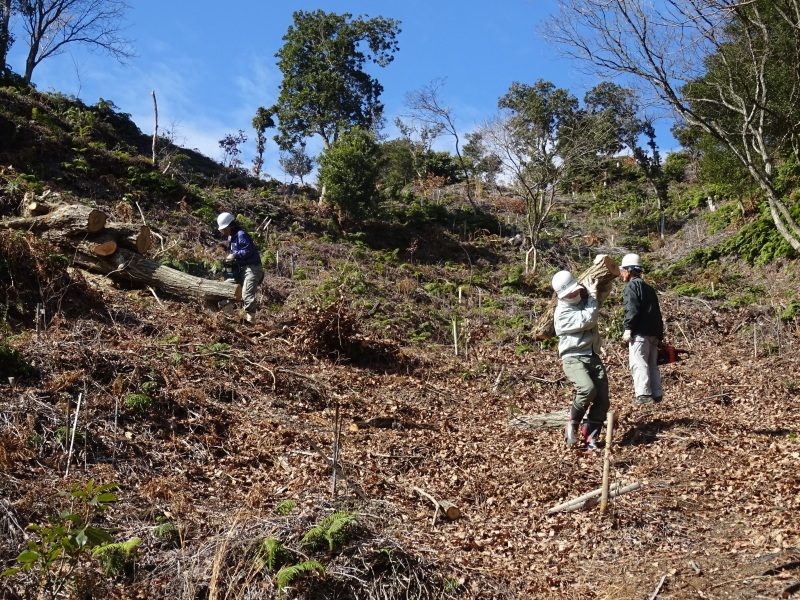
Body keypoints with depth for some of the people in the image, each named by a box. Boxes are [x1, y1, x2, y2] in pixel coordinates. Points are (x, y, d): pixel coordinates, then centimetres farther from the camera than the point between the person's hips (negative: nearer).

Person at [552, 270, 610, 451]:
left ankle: (590, 436, 7)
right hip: (574, 359, -7)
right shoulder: (562, 313, -10)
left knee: (602, 399, -3)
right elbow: (588, 320, -20)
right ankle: (572, 425, -8)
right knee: (587, 389, -31)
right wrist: (593, 295, -8)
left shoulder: (585, 299, 13)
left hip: (593, 357, 7)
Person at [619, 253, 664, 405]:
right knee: (652, 364, 13)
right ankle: (657, 394, 14)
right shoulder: (648, 288, 24)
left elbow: (632, 309, -17)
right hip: (654, 332, 9)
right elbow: (657, 312, 24)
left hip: (640, 333, -9)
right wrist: (660, 335, 24)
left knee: (638, 363, -11)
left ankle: (644, 395, -17)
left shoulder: (631, 286, -4)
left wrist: (628, 329, -17)